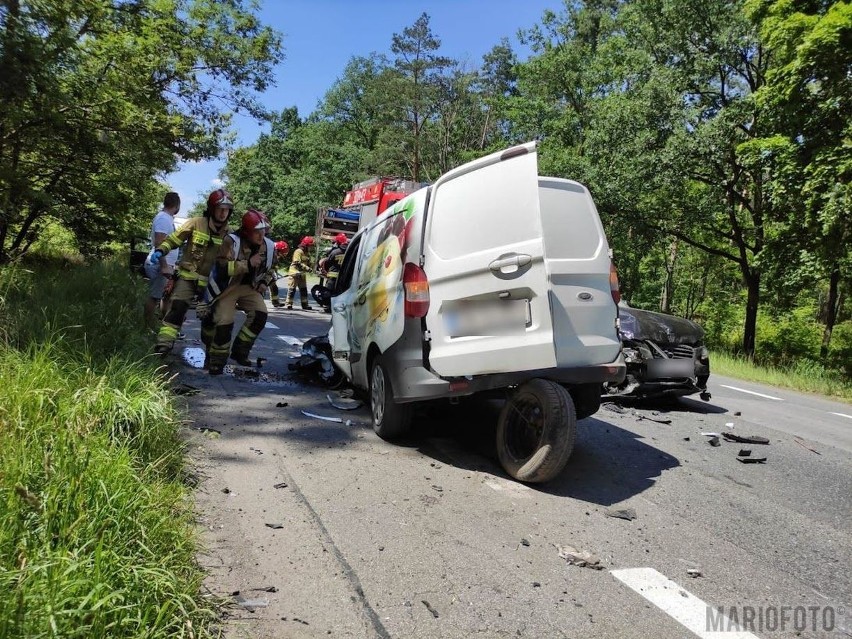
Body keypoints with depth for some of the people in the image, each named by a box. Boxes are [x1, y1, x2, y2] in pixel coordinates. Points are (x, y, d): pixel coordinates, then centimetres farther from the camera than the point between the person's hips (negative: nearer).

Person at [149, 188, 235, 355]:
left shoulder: (229, 233, 1)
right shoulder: (196, 223, -6)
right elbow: (174, 239, -1)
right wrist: (160, 250, -16)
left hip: (209, 281, 3)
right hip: (188, 276, -2)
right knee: (177, 308, -17)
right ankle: (164, 344, -15)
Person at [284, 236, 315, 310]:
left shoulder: (307, 254, 13)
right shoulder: (298, 251, -14)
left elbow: (308, 263, 13)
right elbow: (297, 263, -22)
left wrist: (309, 268, -10)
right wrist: (307, 268, -27)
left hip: (302, 274, 9)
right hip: (295, 273, -9)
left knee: (304, 289, 11)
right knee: (292, 289, -6)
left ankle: (305, 304, 18)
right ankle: (288, 304, -2)